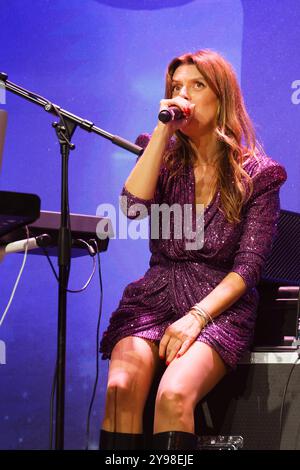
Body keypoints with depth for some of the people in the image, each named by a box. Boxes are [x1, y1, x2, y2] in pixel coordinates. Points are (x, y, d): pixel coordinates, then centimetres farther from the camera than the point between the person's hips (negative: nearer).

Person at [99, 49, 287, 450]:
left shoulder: (258, 174, 4)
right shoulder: (165, 160, 14)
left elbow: (248, 267, -2)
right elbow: (134, 208, -8)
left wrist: (197, 315, -16)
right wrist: (163, 129, -7)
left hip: (220, 306, -2)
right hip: (154, 298, 3)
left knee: (174, 395, -33)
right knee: (121, 387, -29)